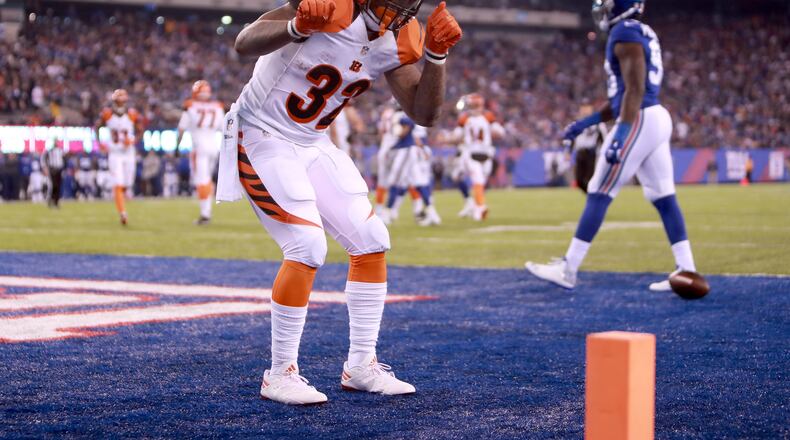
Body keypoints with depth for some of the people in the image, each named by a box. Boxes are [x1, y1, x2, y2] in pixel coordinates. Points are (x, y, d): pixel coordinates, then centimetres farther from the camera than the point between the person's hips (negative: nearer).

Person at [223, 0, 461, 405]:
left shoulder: (397, 42, -4)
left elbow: (424, 114, -5)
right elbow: (245, 43, -35)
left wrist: (436, 54, -19)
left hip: (313, 145, 8)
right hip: (263, 140, -8)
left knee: (371, 242, 3)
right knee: (308, 246, -18)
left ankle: (360, 366, 16)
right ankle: (279, 375, -5)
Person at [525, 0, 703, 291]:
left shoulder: (626, 33, -11)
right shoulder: (642, 34, 19)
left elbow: (635, 90, -20)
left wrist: (621, 132, -26)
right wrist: (589, 122, 25)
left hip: (640, 121, -10)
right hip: (656, 118, 10)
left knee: (599, 195, -6)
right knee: (664, 198, 8)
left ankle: (568, 270, -4)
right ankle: (687, 270, 5)